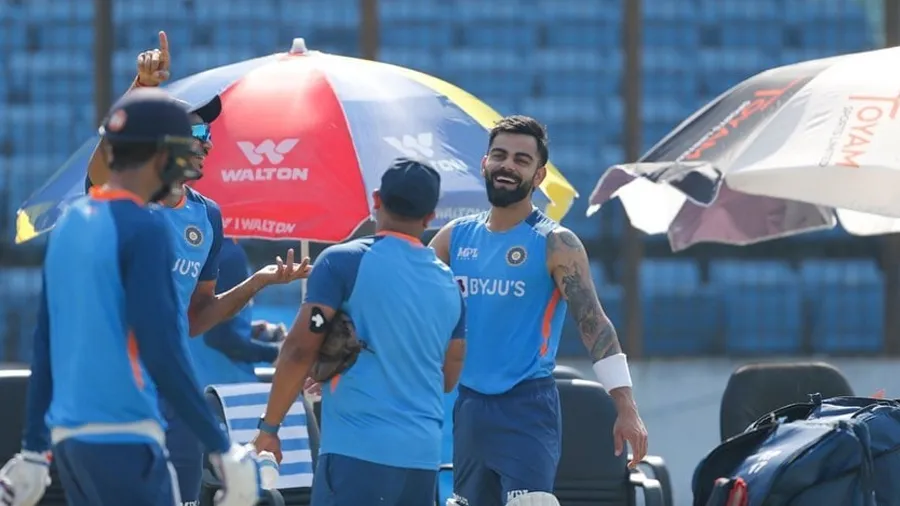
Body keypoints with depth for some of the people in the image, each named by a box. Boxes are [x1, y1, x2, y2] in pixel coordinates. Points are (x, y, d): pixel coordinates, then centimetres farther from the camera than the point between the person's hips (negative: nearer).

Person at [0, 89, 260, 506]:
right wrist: (220, 447, -13)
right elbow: (161, 351, -16)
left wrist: (34, 449, 22)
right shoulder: (143, 228, -11)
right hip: (123, 438, -8)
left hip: (67, 437, 8)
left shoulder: (68, 224, 12)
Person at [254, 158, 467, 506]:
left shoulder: (344, 262, -4)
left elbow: (300, 351, -8)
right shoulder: (448, 284, 13)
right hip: (422, 453, 6)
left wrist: (269, 426, 1)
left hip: (358, 448, -6)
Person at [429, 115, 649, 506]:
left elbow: (593, 324, -12)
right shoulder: (455, 238, 8)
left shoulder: (555, 245, -7)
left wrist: (626, 407, -21)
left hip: (528, 408, -6)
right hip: (468, 407, 6)